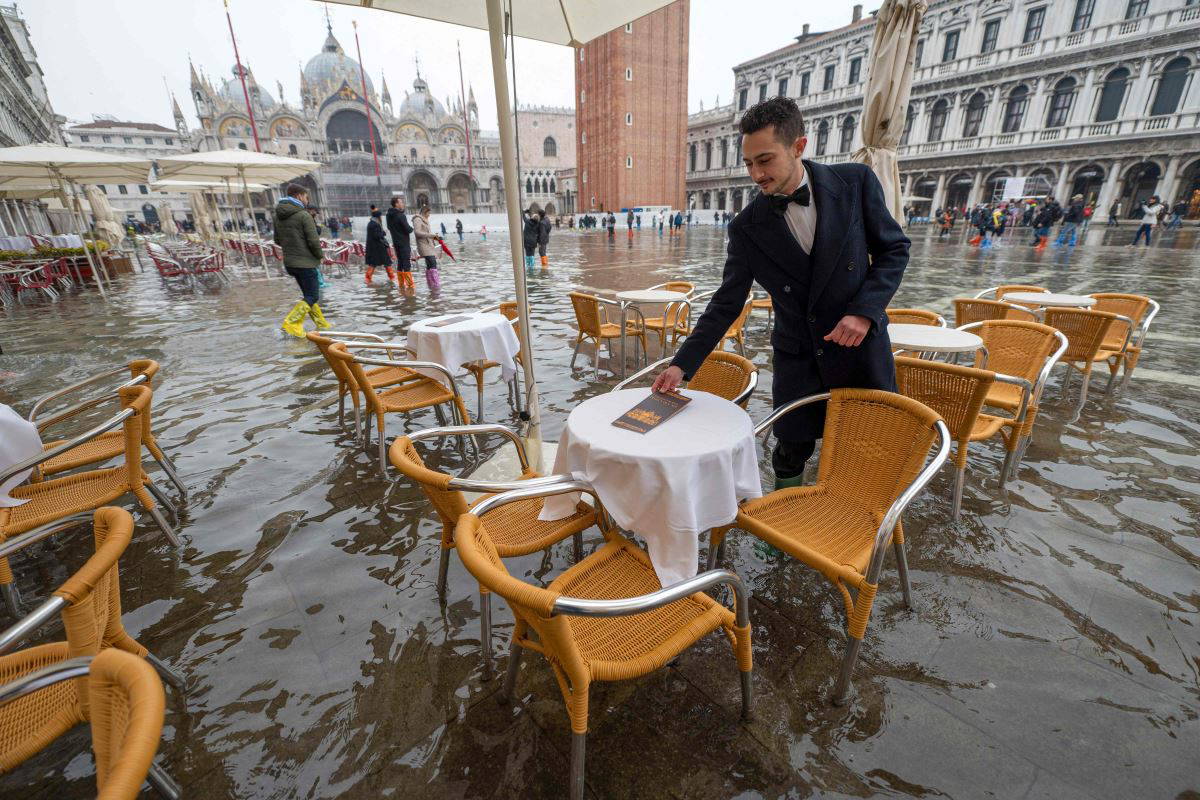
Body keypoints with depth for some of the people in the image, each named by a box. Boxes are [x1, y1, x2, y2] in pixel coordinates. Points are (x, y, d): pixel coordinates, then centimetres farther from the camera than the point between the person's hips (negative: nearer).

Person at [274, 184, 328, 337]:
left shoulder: (278, 216, 10)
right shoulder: (304, 215, -14)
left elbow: (277, 240, 15)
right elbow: (314, 241, -17)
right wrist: (320, 255, -1)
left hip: (289, 262, 8)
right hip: (306, 262, -8)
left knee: (308, 294, 17)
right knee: (312, 296, -1)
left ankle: (322, 324, 22)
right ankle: (291, 322, -11)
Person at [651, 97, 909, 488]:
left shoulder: (855, 182, -8)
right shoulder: (747, 226, -9)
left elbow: (894, 249, 1)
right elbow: (726, 304, -7)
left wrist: (865, 310, -16)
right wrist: (683, 364, -14)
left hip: (863, 349, 1)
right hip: (798, 360, 0)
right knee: (790, 454, 7)